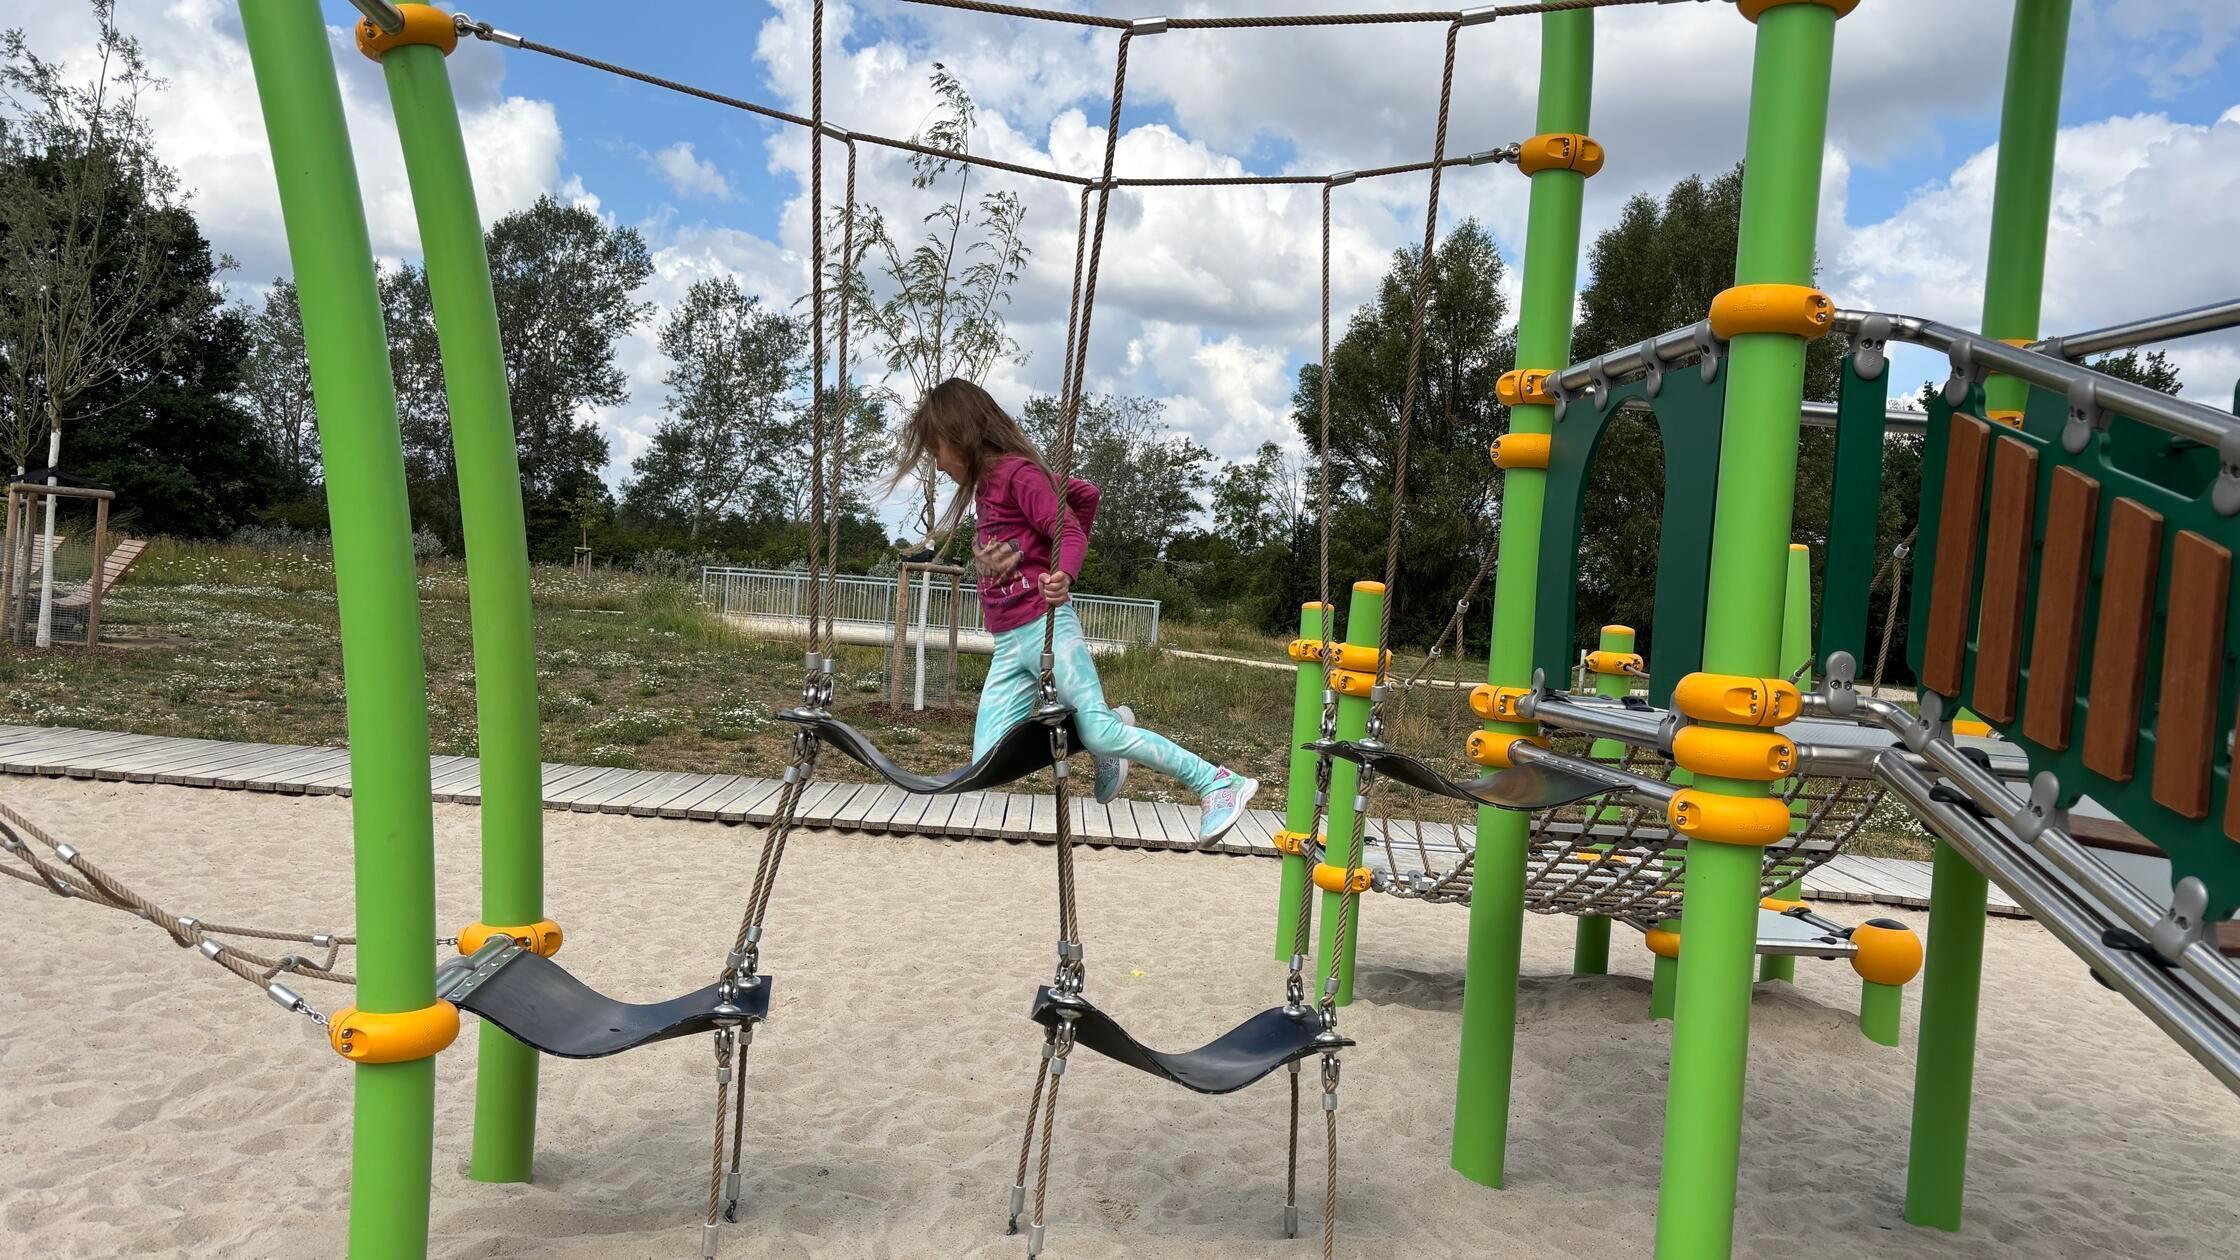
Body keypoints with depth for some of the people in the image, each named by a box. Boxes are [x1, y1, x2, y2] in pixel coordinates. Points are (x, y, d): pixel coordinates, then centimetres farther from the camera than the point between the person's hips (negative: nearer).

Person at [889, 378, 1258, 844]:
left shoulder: (1017, 472, -7)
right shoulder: (985, 482, 20)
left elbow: (1070, 531, -16)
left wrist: (1063, 574, -37)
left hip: (1045, 626, -9)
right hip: (1008, 645, 9)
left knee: (1100, 731, -19)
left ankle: (1217, 784, -10)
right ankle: (1110, 723, 11)